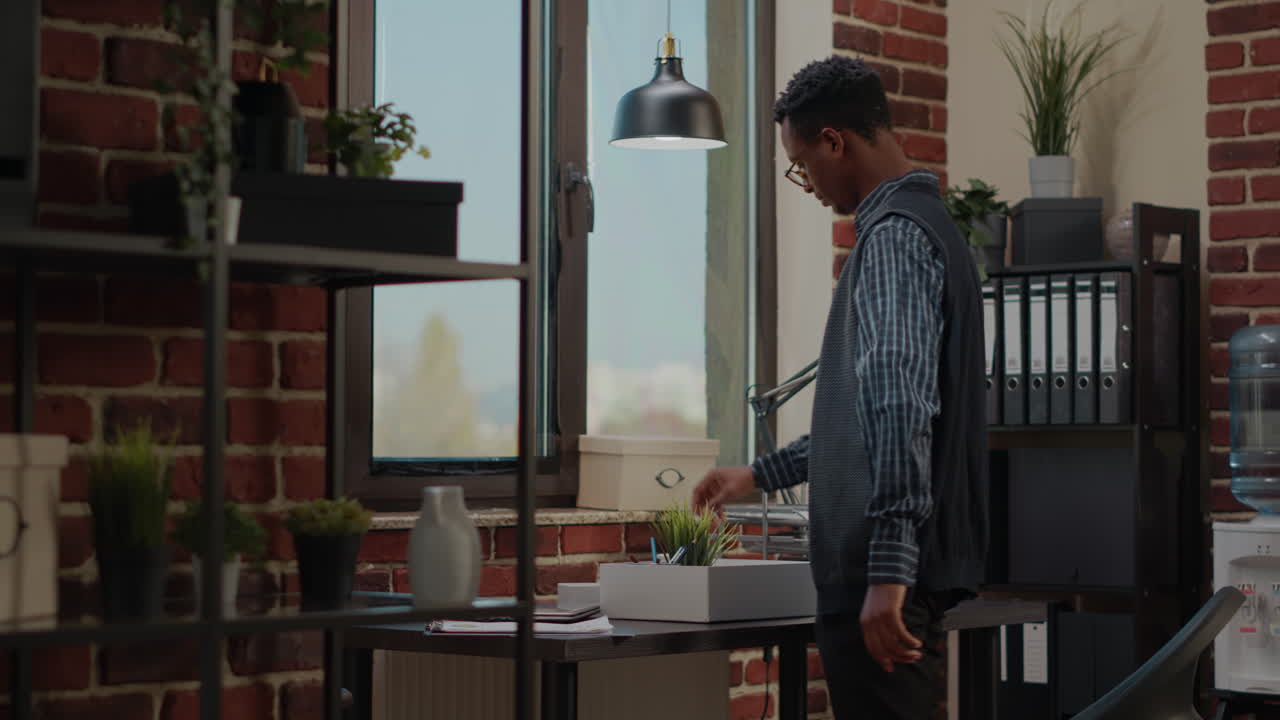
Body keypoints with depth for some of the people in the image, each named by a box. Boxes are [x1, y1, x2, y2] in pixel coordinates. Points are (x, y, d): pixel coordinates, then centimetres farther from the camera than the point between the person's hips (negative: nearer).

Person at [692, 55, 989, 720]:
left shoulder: (893, 235, -13)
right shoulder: (928, 224, 19)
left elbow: (901, 406, -25)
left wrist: (889, 568, -29)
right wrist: (763, 475, 31)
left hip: (880, 577, -10)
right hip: (905, 567, 10)